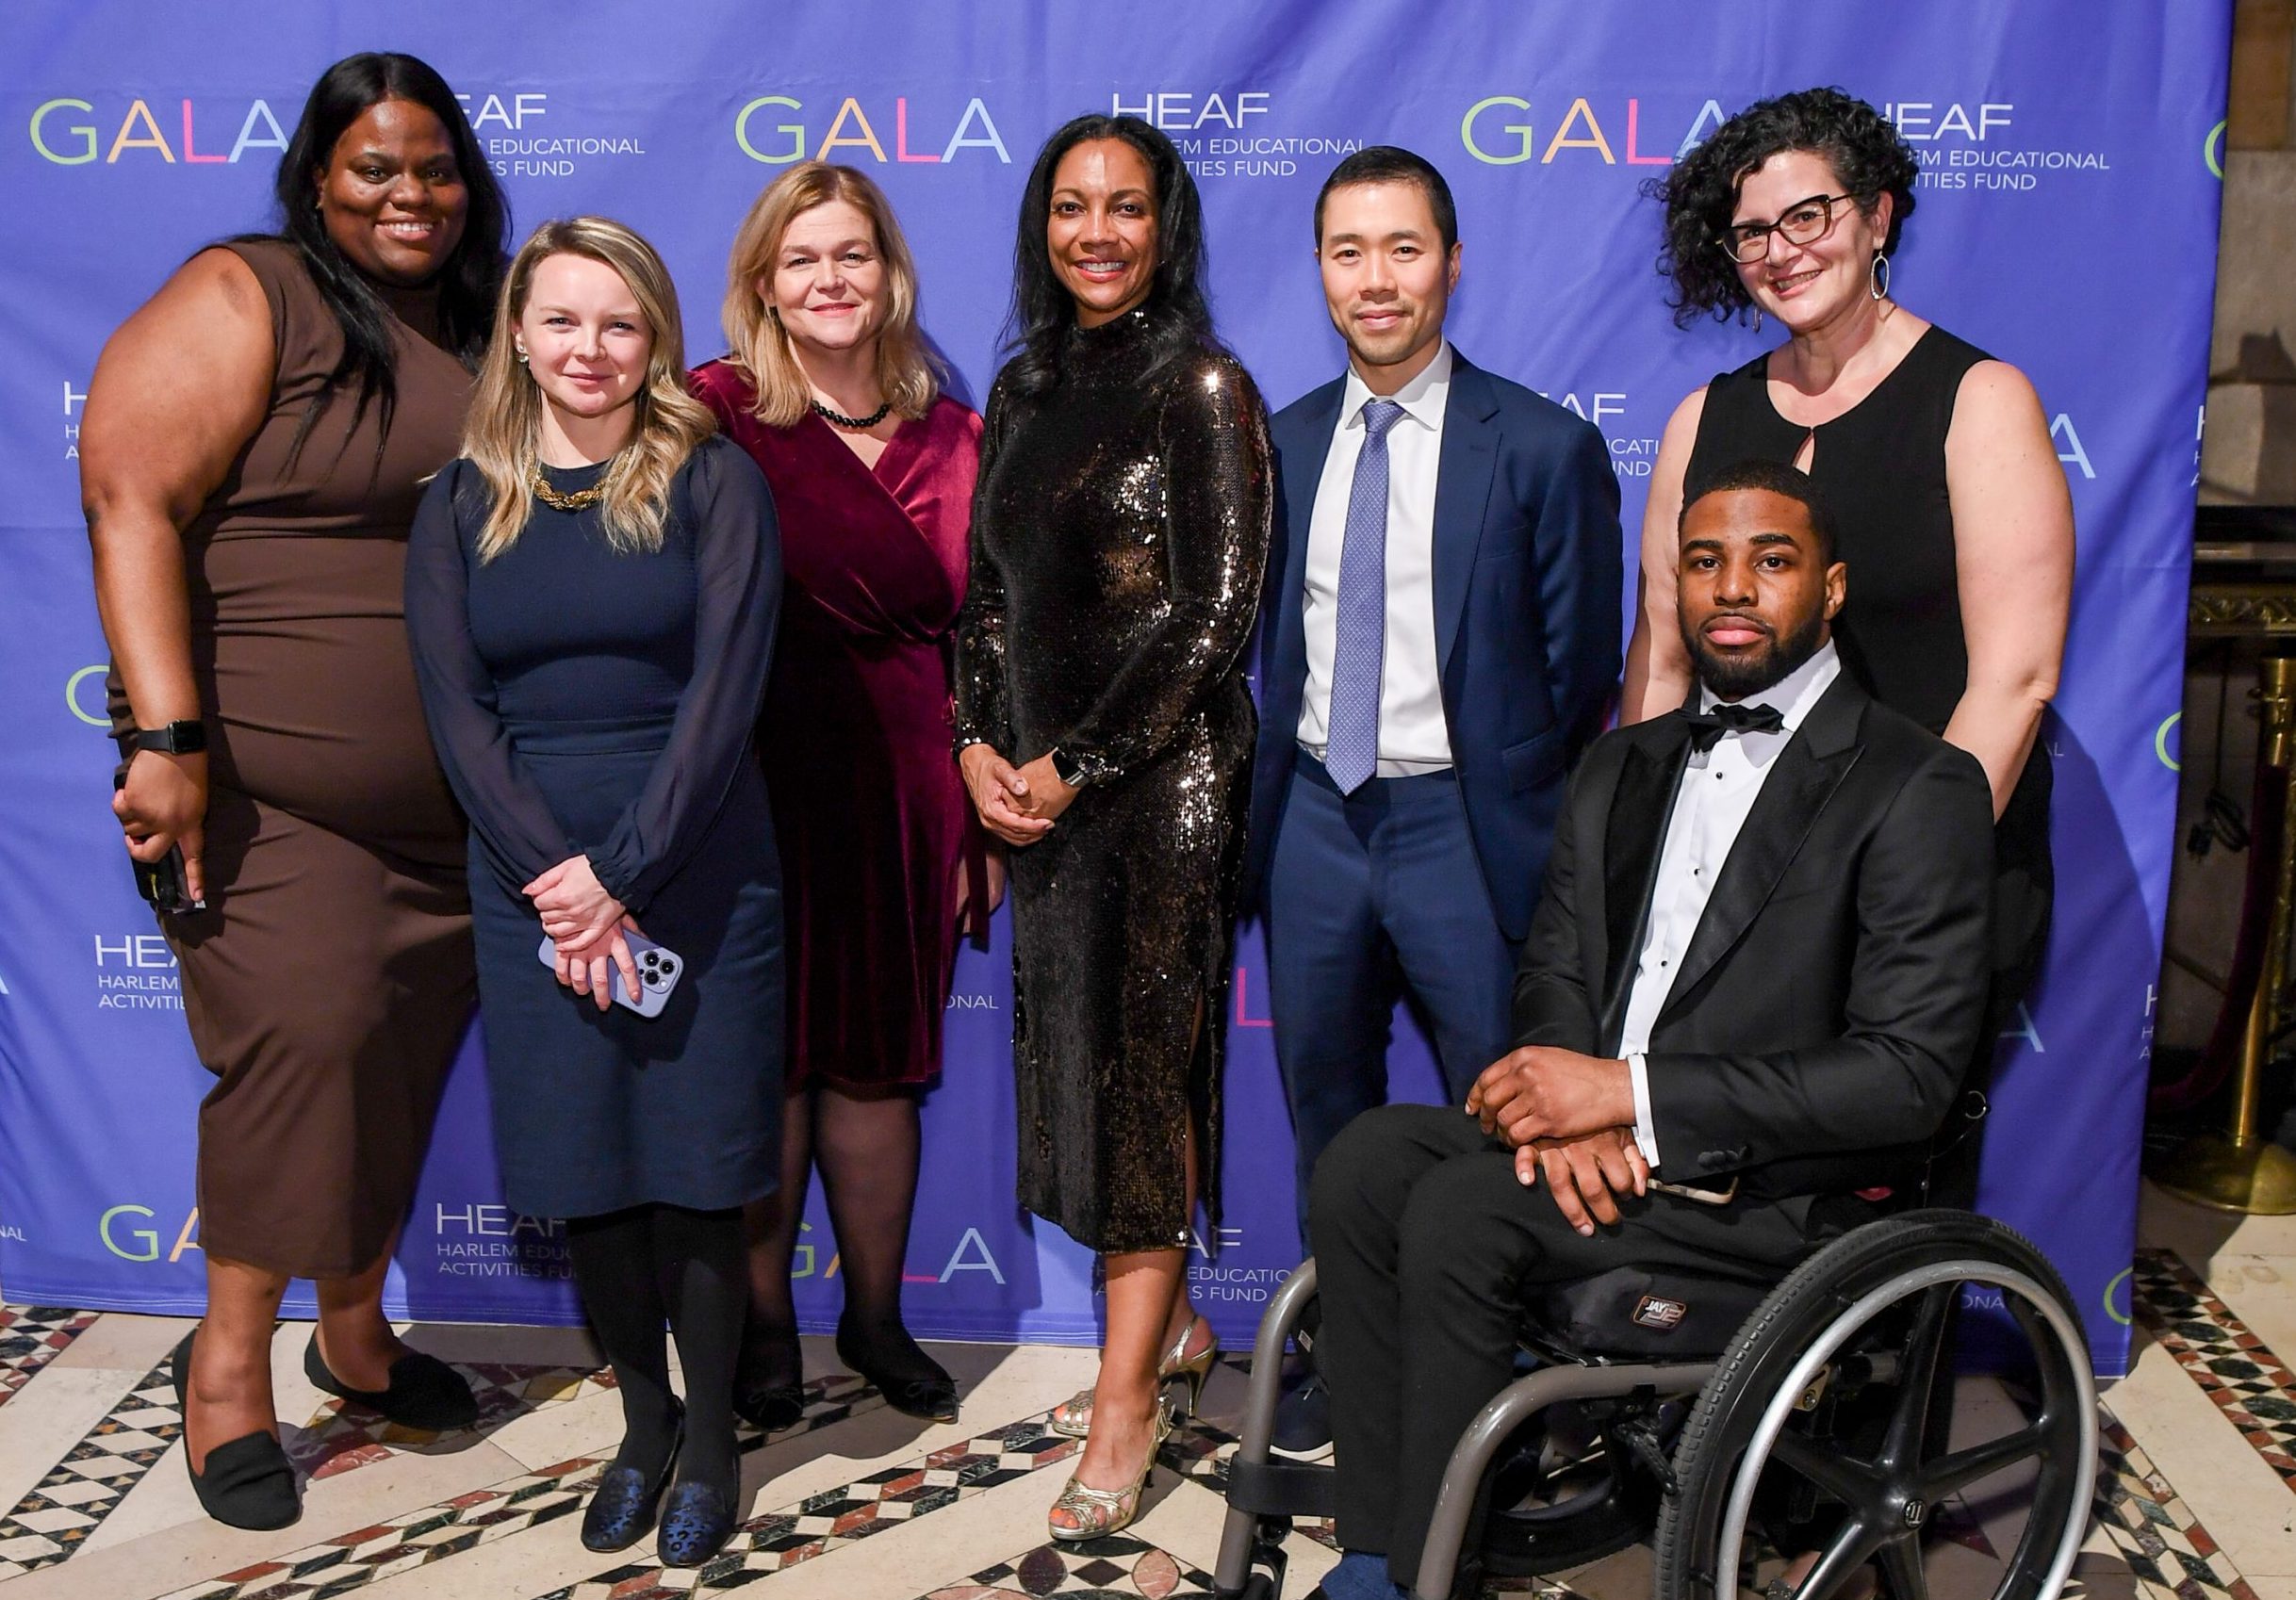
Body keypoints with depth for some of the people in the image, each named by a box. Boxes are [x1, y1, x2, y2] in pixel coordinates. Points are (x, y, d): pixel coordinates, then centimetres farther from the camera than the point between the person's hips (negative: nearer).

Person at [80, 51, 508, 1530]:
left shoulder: (478, 339, 12)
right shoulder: (244, 301, -6)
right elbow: (131, 503, -14)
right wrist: (166, 733, -22)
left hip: (459, 809, 6)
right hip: (271, 795, -6)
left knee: (401, 1067, 11)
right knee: (307, 1039, -12)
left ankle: (355, 1330, 29)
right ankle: (232, 1357, 9)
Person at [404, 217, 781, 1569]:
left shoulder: (713, 482, 0)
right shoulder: (464, 506, 9)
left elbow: (725, 687, -9)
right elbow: (457, 706, 1)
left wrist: (620, 874, -13)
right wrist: (550, 876, -12)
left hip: (698, 877, -2)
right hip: (533, 888, 3)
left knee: (695, 1172, 3)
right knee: (584, 1174, 8)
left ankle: (712, 1444, 23)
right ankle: (642, 1426, 29)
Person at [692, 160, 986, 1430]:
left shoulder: (954, 437, 8)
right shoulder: (717, 415, -4)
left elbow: (979, 638, 9)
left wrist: (986, 820, 7)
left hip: (904, 783, 3)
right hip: (762, 776, -3)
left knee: (877, 1061, 12)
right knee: (769, 1055, 7)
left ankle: (876, 1317, 30)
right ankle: (762, 1322, 27)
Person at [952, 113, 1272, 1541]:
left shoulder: (1203, 389, -8)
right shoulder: (1028, 387, 12)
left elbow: (1217, 612, -14)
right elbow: (988, 587, 13)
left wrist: (1078, 764, -14)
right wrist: (980, 747, -2)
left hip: (1160, 777, -7)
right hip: (1037, 781, 7)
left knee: (1145, 1062, 0)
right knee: (1074, 1051, 13)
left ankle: (1127, 1405, 11)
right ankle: (1169, 1318, 33)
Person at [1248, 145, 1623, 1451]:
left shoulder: (1547, 449, -6)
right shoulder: (1281, 442, 7)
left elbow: (1581, 674, -4)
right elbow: (1270, 640, 12)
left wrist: (1534, 835, -4)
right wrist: (1272, 788, 4)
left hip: (1464, 826, -4)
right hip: (1313, 818, 5)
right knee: (1327, 1113, 16)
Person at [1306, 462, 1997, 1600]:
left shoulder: (1919, 791, -8)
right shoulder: (1624, 766, 15)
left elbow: (1909, 1076, -16)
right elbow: (1552, 965, 14)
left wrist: (1630, 1092, -21)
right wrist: (1569, 1102, -11)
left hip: (1772, 1186, -6)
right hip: (1601, 1130, 7)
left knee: (1457, 1212, -26)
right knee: (1363, 1162, -17)